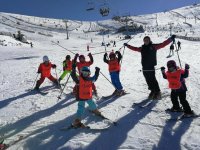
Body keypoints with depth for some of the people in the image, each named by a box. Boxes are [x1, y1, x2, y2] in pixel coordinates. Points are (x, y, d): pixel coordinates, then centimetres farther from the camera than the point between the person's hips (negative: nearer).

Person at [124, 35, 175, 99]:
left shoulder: (153, 46, 3)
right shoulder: (142, 48, 14)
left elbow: (163, 44, 1)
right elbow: (135, 48, 28)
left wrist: (171, 39, -5)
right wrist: (127, 45, 34)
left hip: (151, 66, -4)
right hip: (145, 67, 5)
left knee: (152, 79, -7)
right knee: (148, 80, 7)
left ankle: (157, 92, 4)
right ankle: (153, 91, 20)